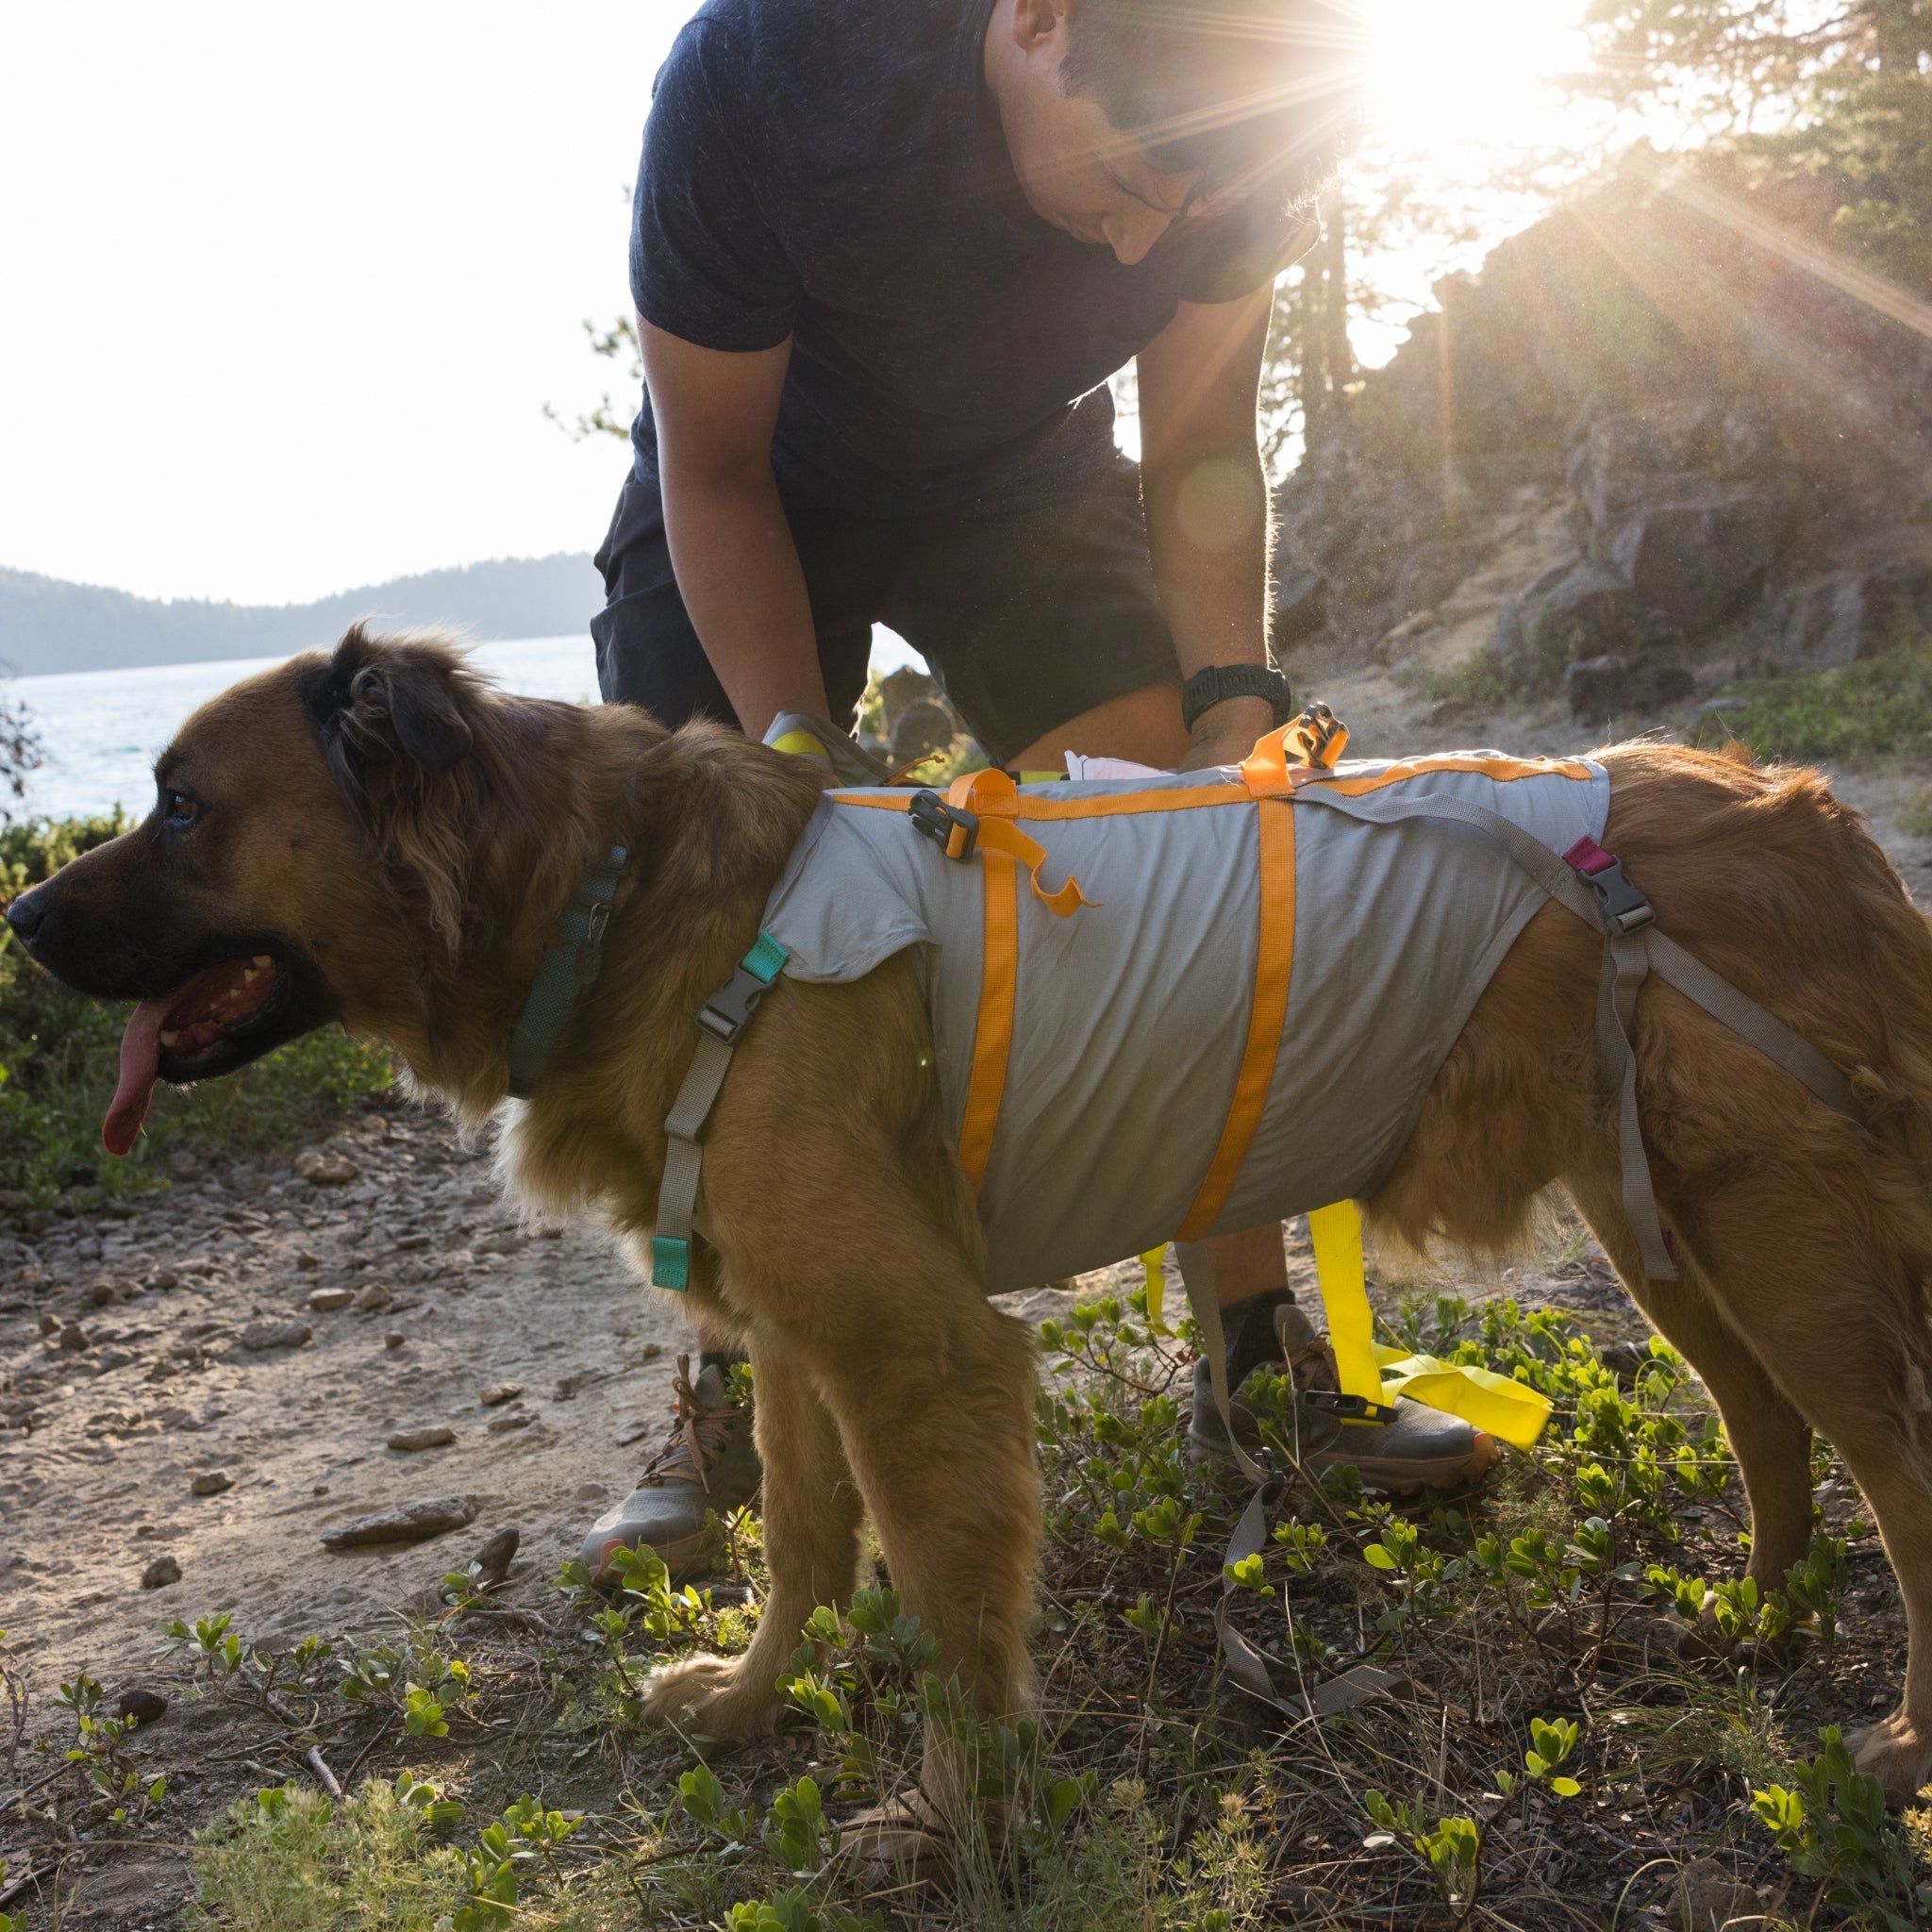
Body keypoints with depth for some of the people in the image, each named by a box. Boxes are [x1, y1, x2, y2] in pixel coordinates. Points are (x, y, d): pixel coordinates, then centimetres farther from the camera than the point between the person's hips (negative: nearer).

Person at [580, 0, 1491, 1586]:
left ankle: (1260, 1365, -3)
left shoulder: (1221, 136, -25)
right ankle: (730, 1406, 3)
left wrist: (1233, 708, -25)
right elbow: (713, 468, -23)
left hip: (1023, 473, 2)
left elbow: (1202, 451, -11)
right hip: (755, 487, -2)